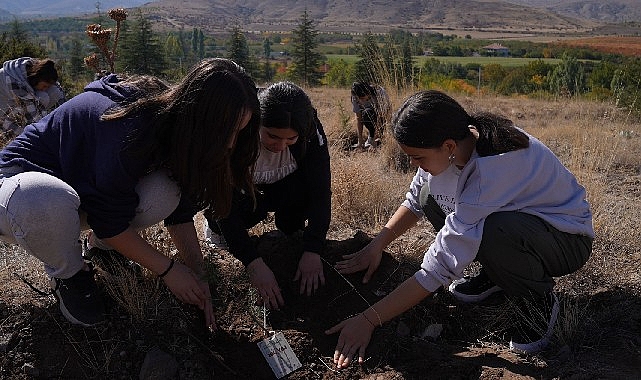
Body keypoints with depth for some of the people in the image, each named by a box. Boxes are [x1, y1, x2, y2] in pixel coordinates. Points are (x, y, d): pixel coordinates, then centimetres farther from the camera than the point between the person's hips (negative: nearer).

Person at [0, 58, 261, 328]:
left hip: (81, 190, 5)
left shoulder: (174, 128, -11)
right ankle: (67, 273, -8)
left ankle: (102, 247, 6)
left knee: (164, 193, -24)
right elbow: (109, 220, -27)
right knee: (45, 202, -42)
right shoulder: (131, 128, -35)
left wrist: (198, 276, -13)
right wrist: (167, 269, -18)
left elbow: (181, 213, -6)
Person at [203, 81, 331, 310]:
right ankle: (216, 227, -1)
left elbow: (321, 190, -31)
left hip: (282, 192, 2)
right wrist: (253, 263, -47)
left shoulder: (311, 132, -29)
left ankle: (289, 231, -2)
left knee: (308, 182, -31)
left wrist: (313, 252, -41)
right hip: (244, 194, -2)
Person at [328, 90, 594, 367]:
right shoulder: (457, 143, -14)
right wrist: (376, 245, -7)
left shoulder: (493, 167, -37)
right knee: (431, 195, -5)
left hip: (567, 240, -7)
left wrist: (369, 319, -31)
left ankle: (540, 301, -6)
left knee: (493, 231, -38)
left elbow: (443, 264, -36)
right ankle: (496, 274, 9)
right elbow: (415, 199, 3)